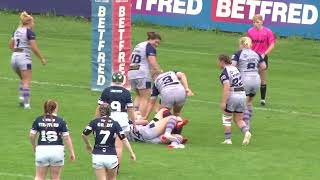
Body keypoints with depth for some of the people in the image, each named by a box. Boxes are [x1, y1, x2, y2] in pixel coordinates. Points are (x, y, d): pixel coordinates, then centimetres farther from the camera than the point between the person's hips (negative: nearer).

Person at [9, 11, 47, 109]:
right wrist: (42, 58, -5)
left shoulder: (17, 31, 13)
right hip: (24, 58, -7)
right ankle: (26, 104, -9)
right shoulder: (30, 32, -9)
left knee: (23, 79, 24)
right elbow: (34, 48, -14)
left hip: (14, 57, 7)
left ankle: (21, 97, 9)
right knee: (26, 82, -3)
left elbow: (11, 45, 20)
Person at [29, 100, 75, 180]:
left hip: (42, 149, 1)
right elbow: (67, 138, -5)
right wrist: (72, 152, 0)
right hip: (57, 150, -1)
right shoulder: (60, 121, -3)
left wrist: (34, 146, 21)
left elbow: (31, 135, 2)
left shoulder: (38, 120, 2)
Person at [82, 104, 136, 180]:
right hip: (111, 156, 0)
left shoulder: (95, 122, -1)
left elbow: (84, 135, 3)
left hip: (97, 156, 0)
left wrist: (88, 145, 22)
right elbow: (124, 139, -6)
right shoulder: (115, 124, -2)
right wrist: (132, 153, -3)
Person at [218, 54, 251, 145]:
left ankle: (228, 139, 11)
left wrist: (223, 102, -23)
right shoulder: (235, 69, 12)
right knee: (239, 120, 13)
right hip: (242, 94, 7)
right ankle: (246, 132, -12)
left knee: (226, 118, 11)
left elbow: (227, 88, -22)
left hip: (232, 96, -7)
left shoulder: (224, 73, -11)